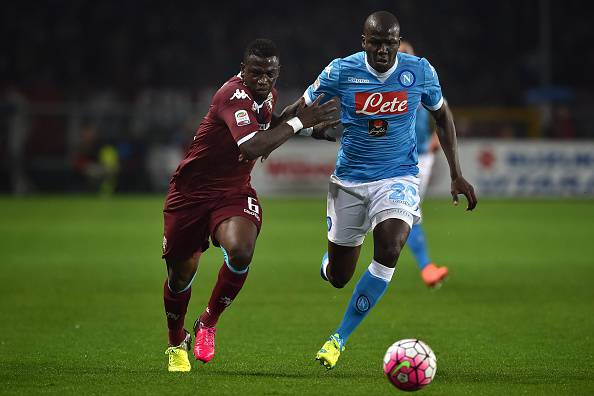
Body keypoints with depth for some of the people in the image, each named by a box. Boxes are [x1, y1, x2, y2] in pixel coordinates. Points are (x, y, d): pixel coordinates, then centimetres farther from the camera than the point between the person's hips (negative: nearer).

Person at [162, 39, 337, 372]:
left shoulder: (268, 93, 0)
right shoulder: (233, 95, -26)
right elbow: (253, 148, -40)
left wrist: (296, 118, 5)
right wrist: (298, 123, -34)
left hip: (235, 191, 5)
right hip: (192, 190, -5)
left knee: (241, 252, -26)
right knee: (181, 272, 4)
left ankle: (208, 323, -1)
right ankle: (177, 344, 34)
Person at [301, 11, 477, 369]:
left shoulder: (420, 71, -6)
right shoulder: (340, 72, -10)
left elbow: (442, 115, 10)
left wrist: (457, 174, 8)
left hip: (398, 178, 0)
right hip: (349, 181, 0)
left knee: (389, 250, -28)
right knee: (338, 277, 5)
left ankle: (340, 338, -16)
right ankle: (325, 263, 48)